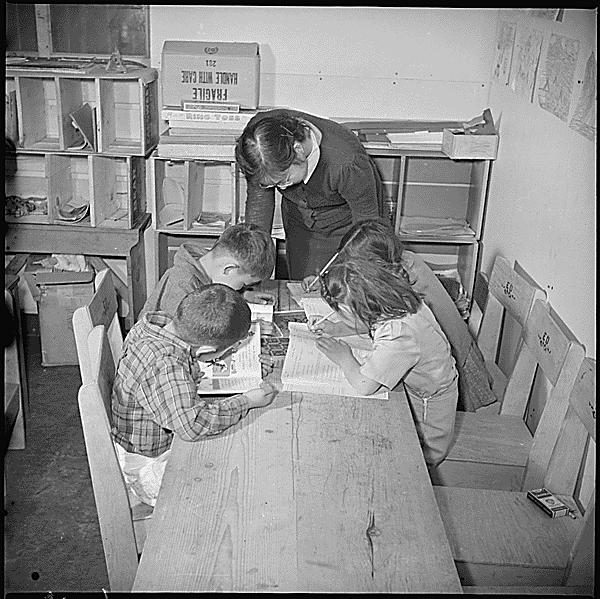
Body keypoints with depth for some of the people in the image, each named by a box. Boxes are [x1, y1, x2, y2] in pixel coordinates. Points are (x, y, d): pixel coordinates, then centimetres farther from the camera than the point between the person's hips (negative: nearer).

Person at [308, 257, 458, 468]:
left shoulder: (398, 336, -40)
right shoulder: (395, 300, -16)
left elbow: (363, 385, -37)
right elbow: (367, 325, 7)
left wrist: (344, 358, -20)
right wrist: (334, 329, -8)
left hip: (428, 405, -8)